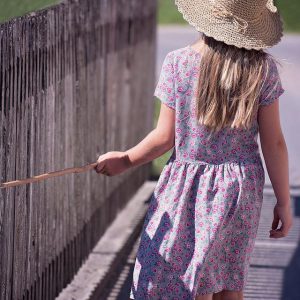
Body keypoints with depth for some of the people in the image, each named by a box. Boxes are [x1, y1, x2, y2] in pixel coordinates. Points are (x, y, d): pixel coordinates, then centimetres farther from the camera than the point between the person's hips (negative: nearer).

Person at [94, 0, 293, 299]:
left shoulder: (178, 63, -11)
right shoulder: (263, 67, -7)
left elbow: (165, 137, -8)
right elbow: (274, 142, -4)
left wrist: (125, 160, 9)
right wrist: (283, 201, 5)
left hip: (188, 186, -2)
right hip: (241, 188, 2)